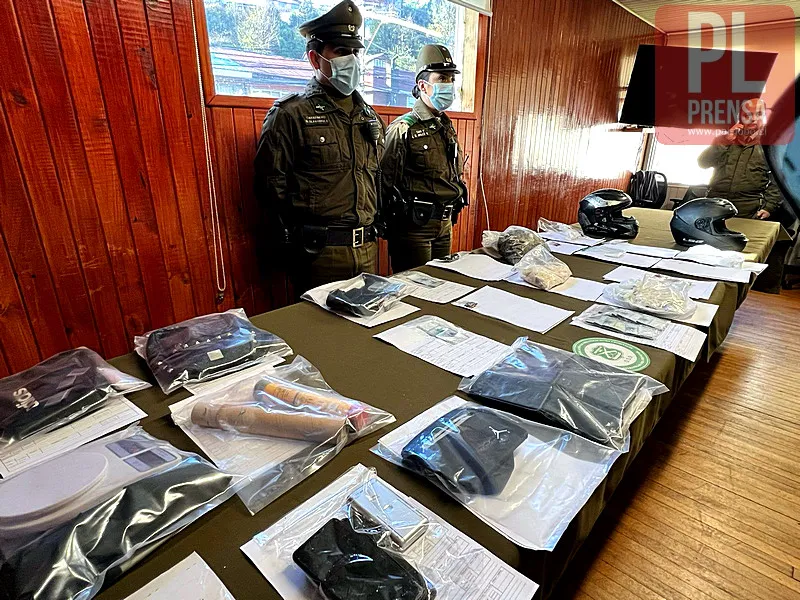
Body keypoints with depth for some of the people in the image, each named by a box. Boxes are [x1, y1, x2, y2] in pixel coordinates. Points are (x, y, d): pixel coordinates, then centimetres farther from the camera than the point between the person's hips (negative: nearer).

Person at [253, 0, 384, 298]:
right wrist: (294, 244, -8)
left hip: (368, 249, 6)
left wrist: (375, 227, 12)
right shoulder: (290, 114, -5)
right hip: (320, 252, -6)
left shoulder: (369, 117, 14)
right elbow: (272, 186, -8)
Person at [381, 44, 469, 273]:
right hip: (414, 226, -7)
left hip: (444, 225, 8)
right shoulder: (404, 129, -12)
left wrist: (450, 213, 19)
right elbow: (387, 183, -13)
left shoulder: (447, 127, 12)